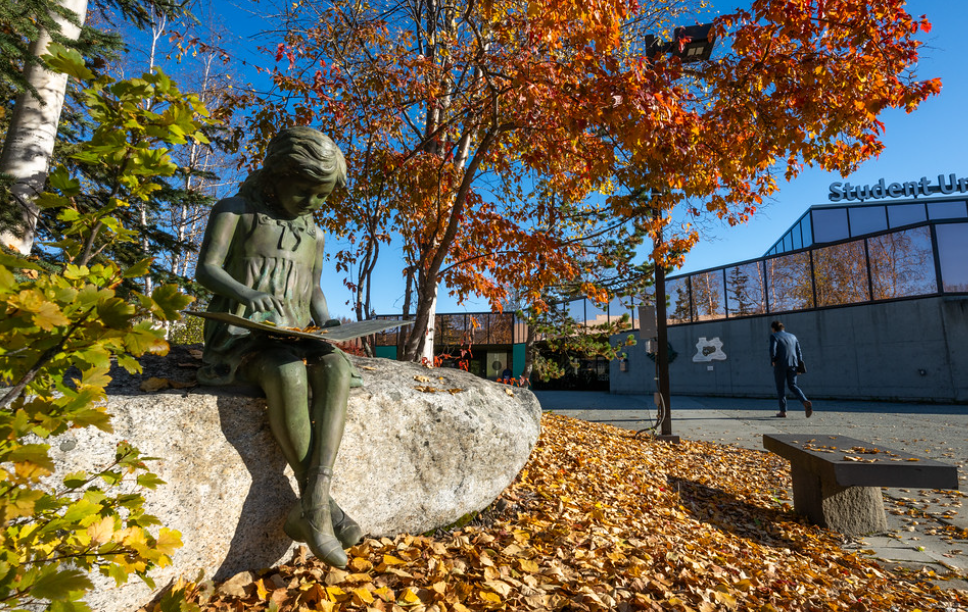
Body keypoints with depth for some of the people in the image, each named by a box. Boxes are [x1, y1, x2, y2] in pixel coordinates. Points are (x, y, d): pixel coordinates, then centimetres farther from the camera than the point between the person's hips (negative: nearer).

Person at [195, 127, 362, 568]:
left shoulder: (313, 235, 18)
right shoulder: (235, 211, 5)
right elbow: (206, 270, -7)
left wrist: (326, 321, -5)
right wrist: (247, 294, -28)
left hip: (292, 337, 4)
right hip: (239, 335, -4)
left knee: (336, 368, -31)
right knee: (288, 374, -38)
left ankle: (312, 507, -35)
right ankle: (323, 505, -27)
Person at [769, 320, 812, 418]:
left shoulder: (774, 336, -3)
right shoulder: (792, 336, 15)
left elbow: (772, 350, -17)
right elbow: (798, 352, 11)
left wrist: (773, 361, -2)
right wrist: (799, 366, 13)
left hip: (780, 365, -5)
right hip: (792, 364, 5)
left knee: (780, 387, 4)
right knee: (792, 386, 14)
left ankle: (783, 411, 7)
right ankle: (805, 402, -9)